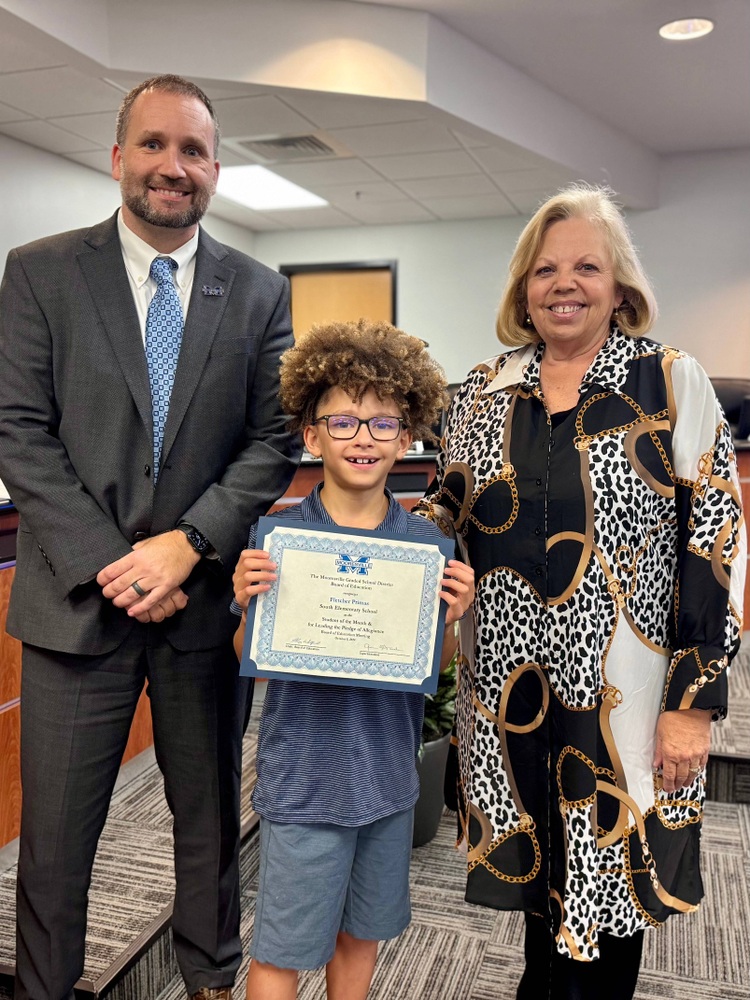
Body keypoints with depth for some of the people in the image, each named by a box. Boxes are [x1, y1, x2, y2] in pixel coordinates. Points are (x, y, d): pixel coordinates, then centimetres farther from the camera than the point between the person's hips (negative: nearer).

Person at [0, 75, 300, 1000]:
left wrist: (188, 542, -13)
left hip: (206, 598, 2)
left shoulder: (259, 292, 5)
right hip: (78, 599, -1)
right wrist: (109, 563, -14)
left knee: (209, 814, 18)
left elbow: (276, 439, 0)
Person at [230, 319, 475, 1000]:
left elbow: (434, 668, 3)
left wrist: (450, 618, -16)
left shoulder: (426, 544, -5)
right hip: (305, 773, -3)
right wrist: (249, 605, -24)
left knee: (362, 934, 22)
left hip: (389, 771, 3)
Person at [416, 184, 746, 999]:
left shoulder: (673, 384, -6)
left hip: (624, 692, -3)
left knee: (610, 879, 11)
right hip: (509, 686, 3)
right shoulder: (484, 391, 4)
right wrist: (419, 520, -10)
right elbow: (451, 510, 14)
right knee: (539, 871, 19)